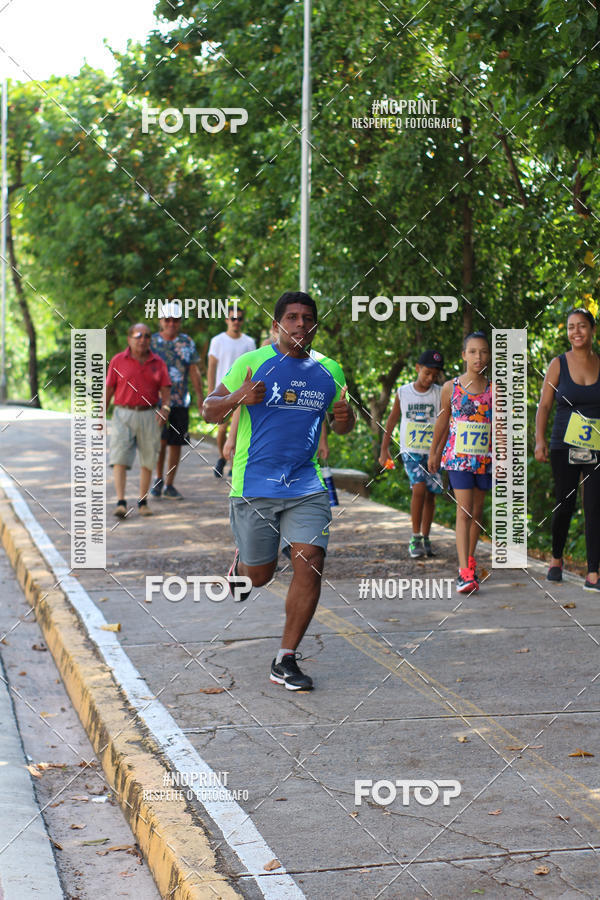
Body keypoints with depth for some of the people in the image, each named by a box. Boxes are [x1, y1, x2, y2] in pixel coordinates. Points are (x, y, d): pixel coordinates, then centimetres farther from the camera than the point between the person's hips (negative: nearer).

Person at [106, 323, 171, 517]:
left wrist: (165, 407, -12)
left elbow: (165, 388, 6)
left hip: (149, 415, 2)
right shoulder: (118, 361, 3)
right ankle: (120, 502, -13)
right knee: (119, 459, -11)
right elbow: (109, 389, 5)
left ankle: (143, 502, 16)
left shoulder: (157, 362, 8)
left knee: (148, 461, 5)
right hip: (124, 414, -2)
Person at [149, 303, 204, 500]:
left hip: (180, 402, 2)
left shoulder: (187, 343, 9)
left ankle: (169, 485, 14)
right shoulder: (152, 342, 4)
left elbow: (194, 372, 11)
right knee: (160, 440, -12)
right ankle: (159, 478, 8)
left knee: (176, 443, 4)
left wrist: (200, 397, 6)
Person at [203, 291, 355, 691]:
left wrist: (345, 417, -3)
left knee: (310, 565, -12)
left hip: (307, 487, 2)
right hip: (254, 486, -2)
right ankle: (240, 564, 46)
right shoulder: (253, 363, -1)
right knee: (260, 575, 6)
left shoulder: (329, 371, 9)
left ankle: (285, 661, -1)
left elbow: (341, 426, 22)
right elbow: (210, 410, 2)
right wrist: (239, 397, -19)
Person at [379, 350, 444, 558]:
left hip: (433, 451, 1)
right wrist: (384, 449, 10)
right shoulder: (403, 392, 2)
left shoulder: (440, 394, 0)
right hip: (411, 450, -1)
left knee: (430, 494, 5)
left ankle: (425, 538, 20)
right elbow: (392, 421, 10)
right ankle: (415, 539, -8)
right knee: (419, 488, -18)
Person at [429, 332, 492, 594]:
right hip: (458, 456, -2)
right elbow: (443, 422, 11)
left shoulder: (494, 390, 1)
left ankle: (469, 559, 32)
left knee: (477, 511, 13)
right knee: (463, 511, -10)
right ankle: (465, 572, -16)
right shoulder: (451, 387, 0)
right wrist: (434, 452, 19)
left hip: (485, 458, 2)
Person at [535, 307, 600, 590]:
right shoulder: (558, 364, 1)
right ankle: (556, 559, 29)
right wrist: (539, 440, -10)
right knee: (565, 505, 3)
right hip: (564, 448, -1)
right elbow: (544, 406, 1)